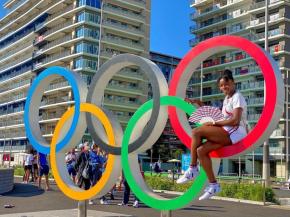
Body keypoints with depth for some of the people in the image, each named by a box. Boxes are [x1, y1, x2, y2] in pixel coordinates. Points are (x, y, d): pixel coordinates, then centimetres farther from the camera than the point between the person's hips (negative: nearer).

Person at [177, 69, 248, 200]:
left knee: (196, 132, -19)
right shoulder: (227, 98, 22)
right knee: (201, 150, -10)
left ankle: (193, 169, -9)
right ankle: (213, 185, -6)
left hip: (236, 133, -9)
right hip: (228, 133, 9)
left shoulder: (237, 97, -6)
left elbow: (235, 121, -19)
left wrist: (214, 123, -15)